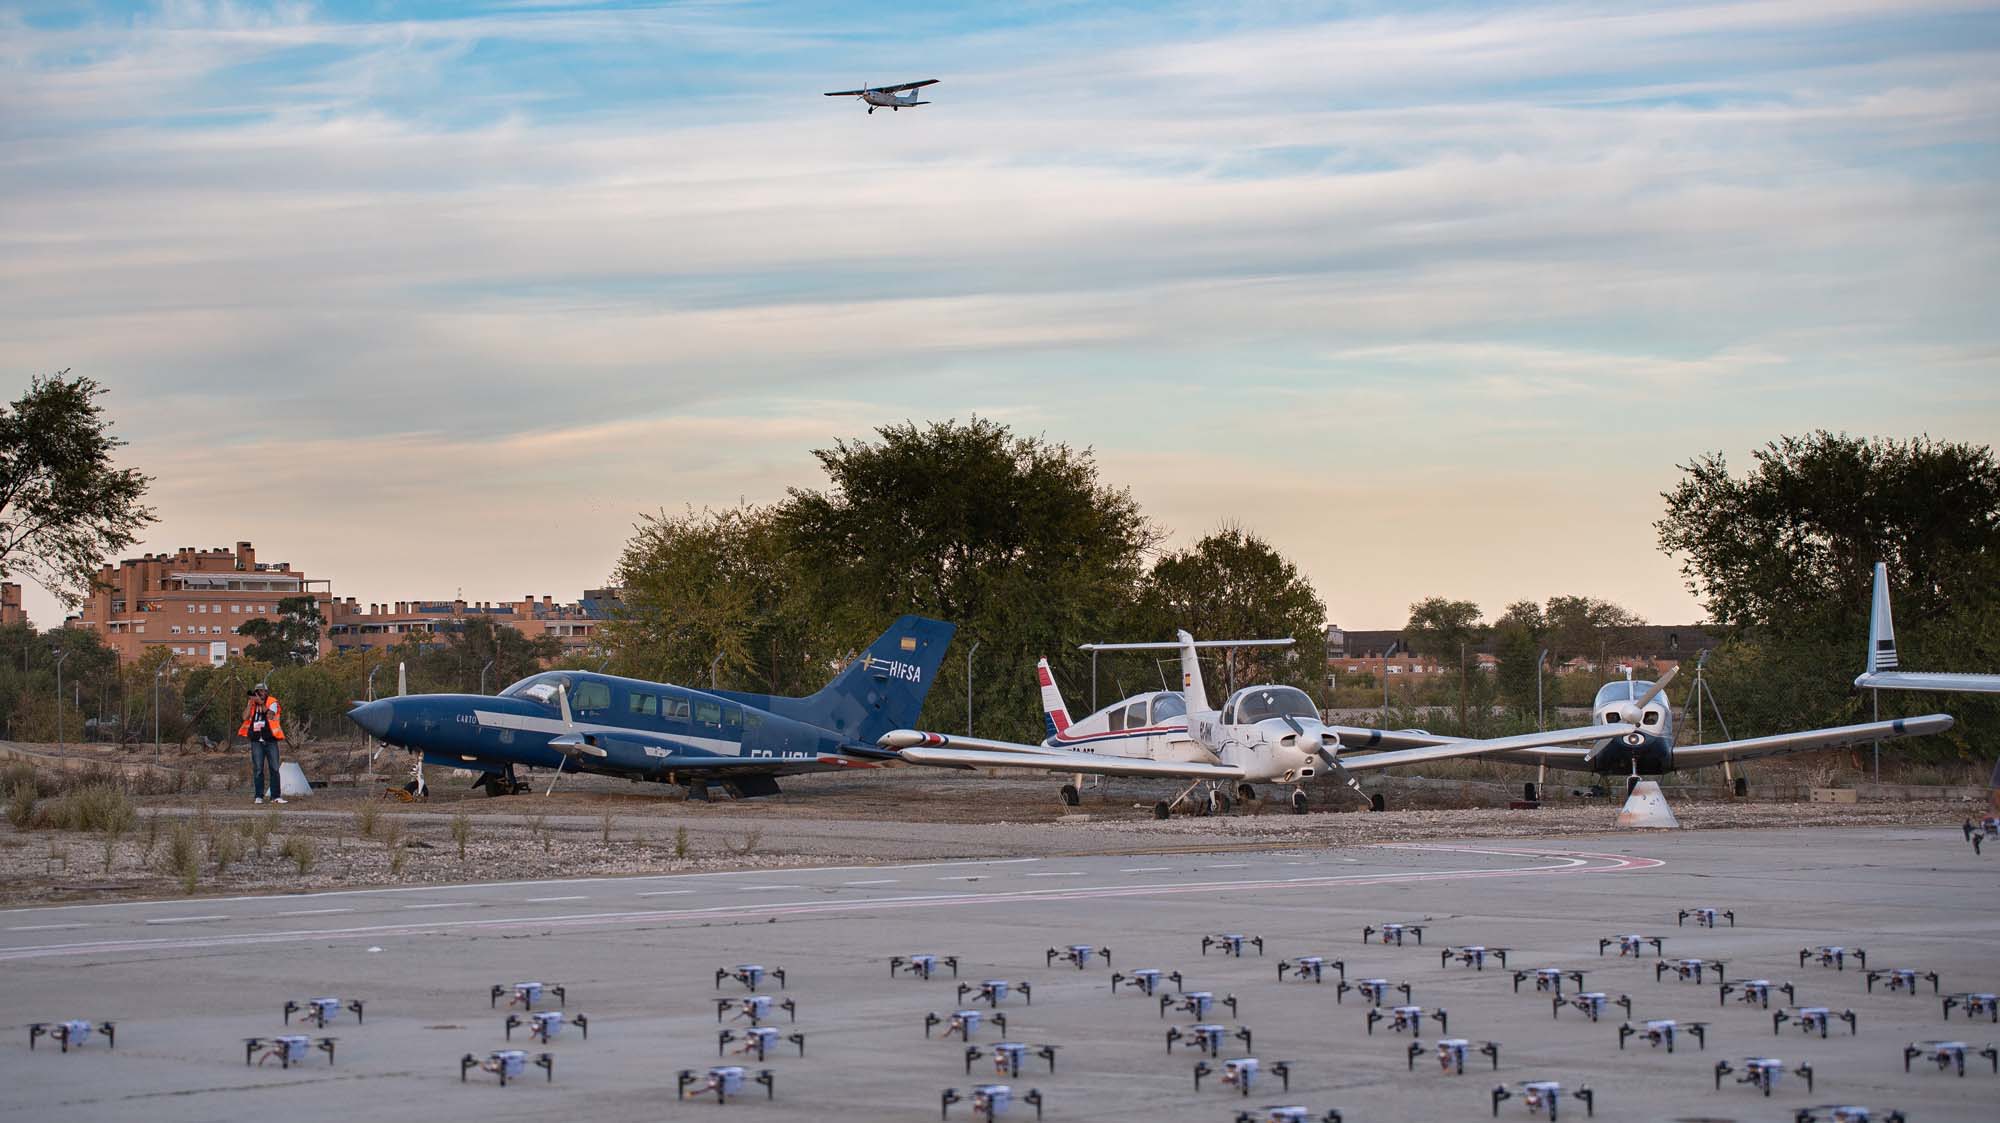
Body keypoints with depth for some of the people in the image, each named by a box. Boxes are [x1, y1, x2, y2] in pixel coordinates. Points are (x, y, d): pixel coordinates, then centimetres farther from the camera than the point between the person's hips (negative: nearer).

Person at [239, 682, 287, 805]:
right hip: (256, 741, 2)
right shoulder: (252, 704, 11)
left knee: (274, 769, -2)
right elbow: (245, 717, -3)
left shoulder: (272, 702, 2)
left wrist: (261, 703, -16)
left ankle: (275, 796, 1)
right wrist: (251, 702, -7)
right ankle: (259, 796, 1)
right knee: (258, 769, -1)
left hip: (270, 740, -2)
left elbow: (270, 715, -14)